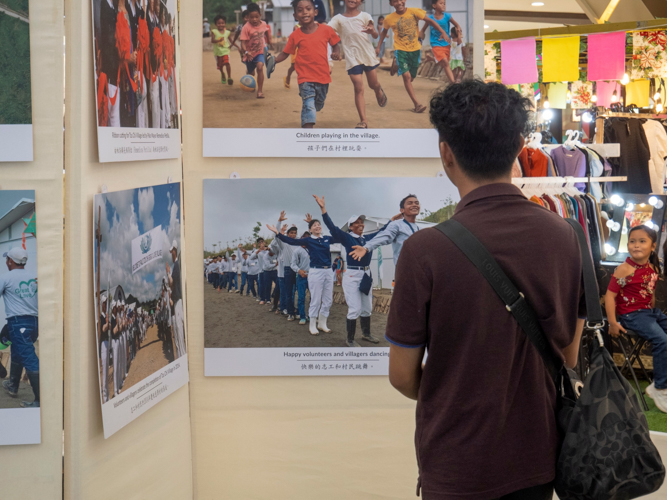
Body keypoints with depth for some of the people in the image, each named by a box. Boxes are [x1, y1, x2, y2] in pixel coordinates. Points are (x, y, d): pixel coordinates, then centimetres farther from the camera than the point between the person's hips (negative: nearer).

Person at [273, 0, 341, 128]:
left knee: (318, 106, 19)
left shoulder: (326, 30, -2)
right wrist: (274, 60, -12)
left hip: (323, 76, 3)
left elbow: (335, 44, 11)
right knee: (309, 106, -17)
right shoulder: (295, 36, -2)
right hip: (305, 78, -3)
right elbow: (285, 53, 5)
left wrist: (336, 53, -10)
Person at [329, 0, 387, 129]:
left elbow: (375, 36, -5)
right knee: (358, 88, -8)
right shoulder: (339, 19, 3)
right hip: (352, 58, -1)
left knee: (374, 84, 15)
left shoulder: (365, 16, 1)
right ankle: (363, 121, -7)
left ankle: (379, 92, 53)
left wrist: (371, 31, -29)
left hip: (368, 54, 1)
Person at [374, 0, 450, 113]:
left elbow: (429, 21, -6)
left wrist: (442, 32, -17)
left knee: (411, 77, 12)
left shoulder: (414, 12, -10)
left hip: (415, 49, 2)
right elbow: (384, 31, 13)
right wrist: (378, 47, 11)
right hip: (400, 49, -2)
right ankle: (417, 104, -15)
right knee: (406, 76, -17)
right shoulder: (389, 19, -6)